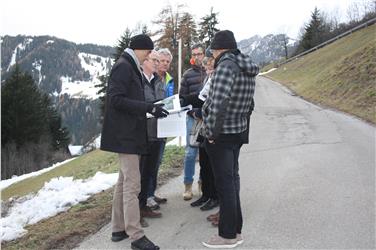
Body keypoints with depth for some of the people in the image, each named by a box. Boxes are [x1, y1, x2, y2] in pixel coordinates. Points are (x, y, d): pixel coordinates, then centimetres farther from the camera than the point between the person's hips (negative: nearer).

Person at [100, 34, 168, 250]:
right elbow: (117, 99, -21)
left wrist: (150, 108, 12)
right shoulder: (123, 66, -12)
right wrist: (148, 107, -24)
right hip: (125, 134, -10)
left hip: (129, 133, 10)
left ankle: (119, 228, 23)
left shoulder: (130, 68, 18)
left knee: (124, 182, 14)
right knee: (132, 184, -8)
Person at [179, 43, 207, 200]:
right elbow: (182, 96, 6)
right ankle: (188, 186, 11)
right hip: (193, 118, 0)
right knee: (191, 152, 0)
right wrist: (191, 110, -7)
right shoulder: (188, 74, 6)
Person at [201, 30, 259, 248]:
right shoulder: (248, 69, 10)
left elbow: (217, 103, -27)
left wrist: (211, 132, -18)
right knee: (231, 179, 18)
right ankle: (235, 230, 29)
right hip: (239, 132, 9)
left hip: (221, 134, -9)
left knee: (224, 183, 0)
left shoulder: (226, 65, -18)